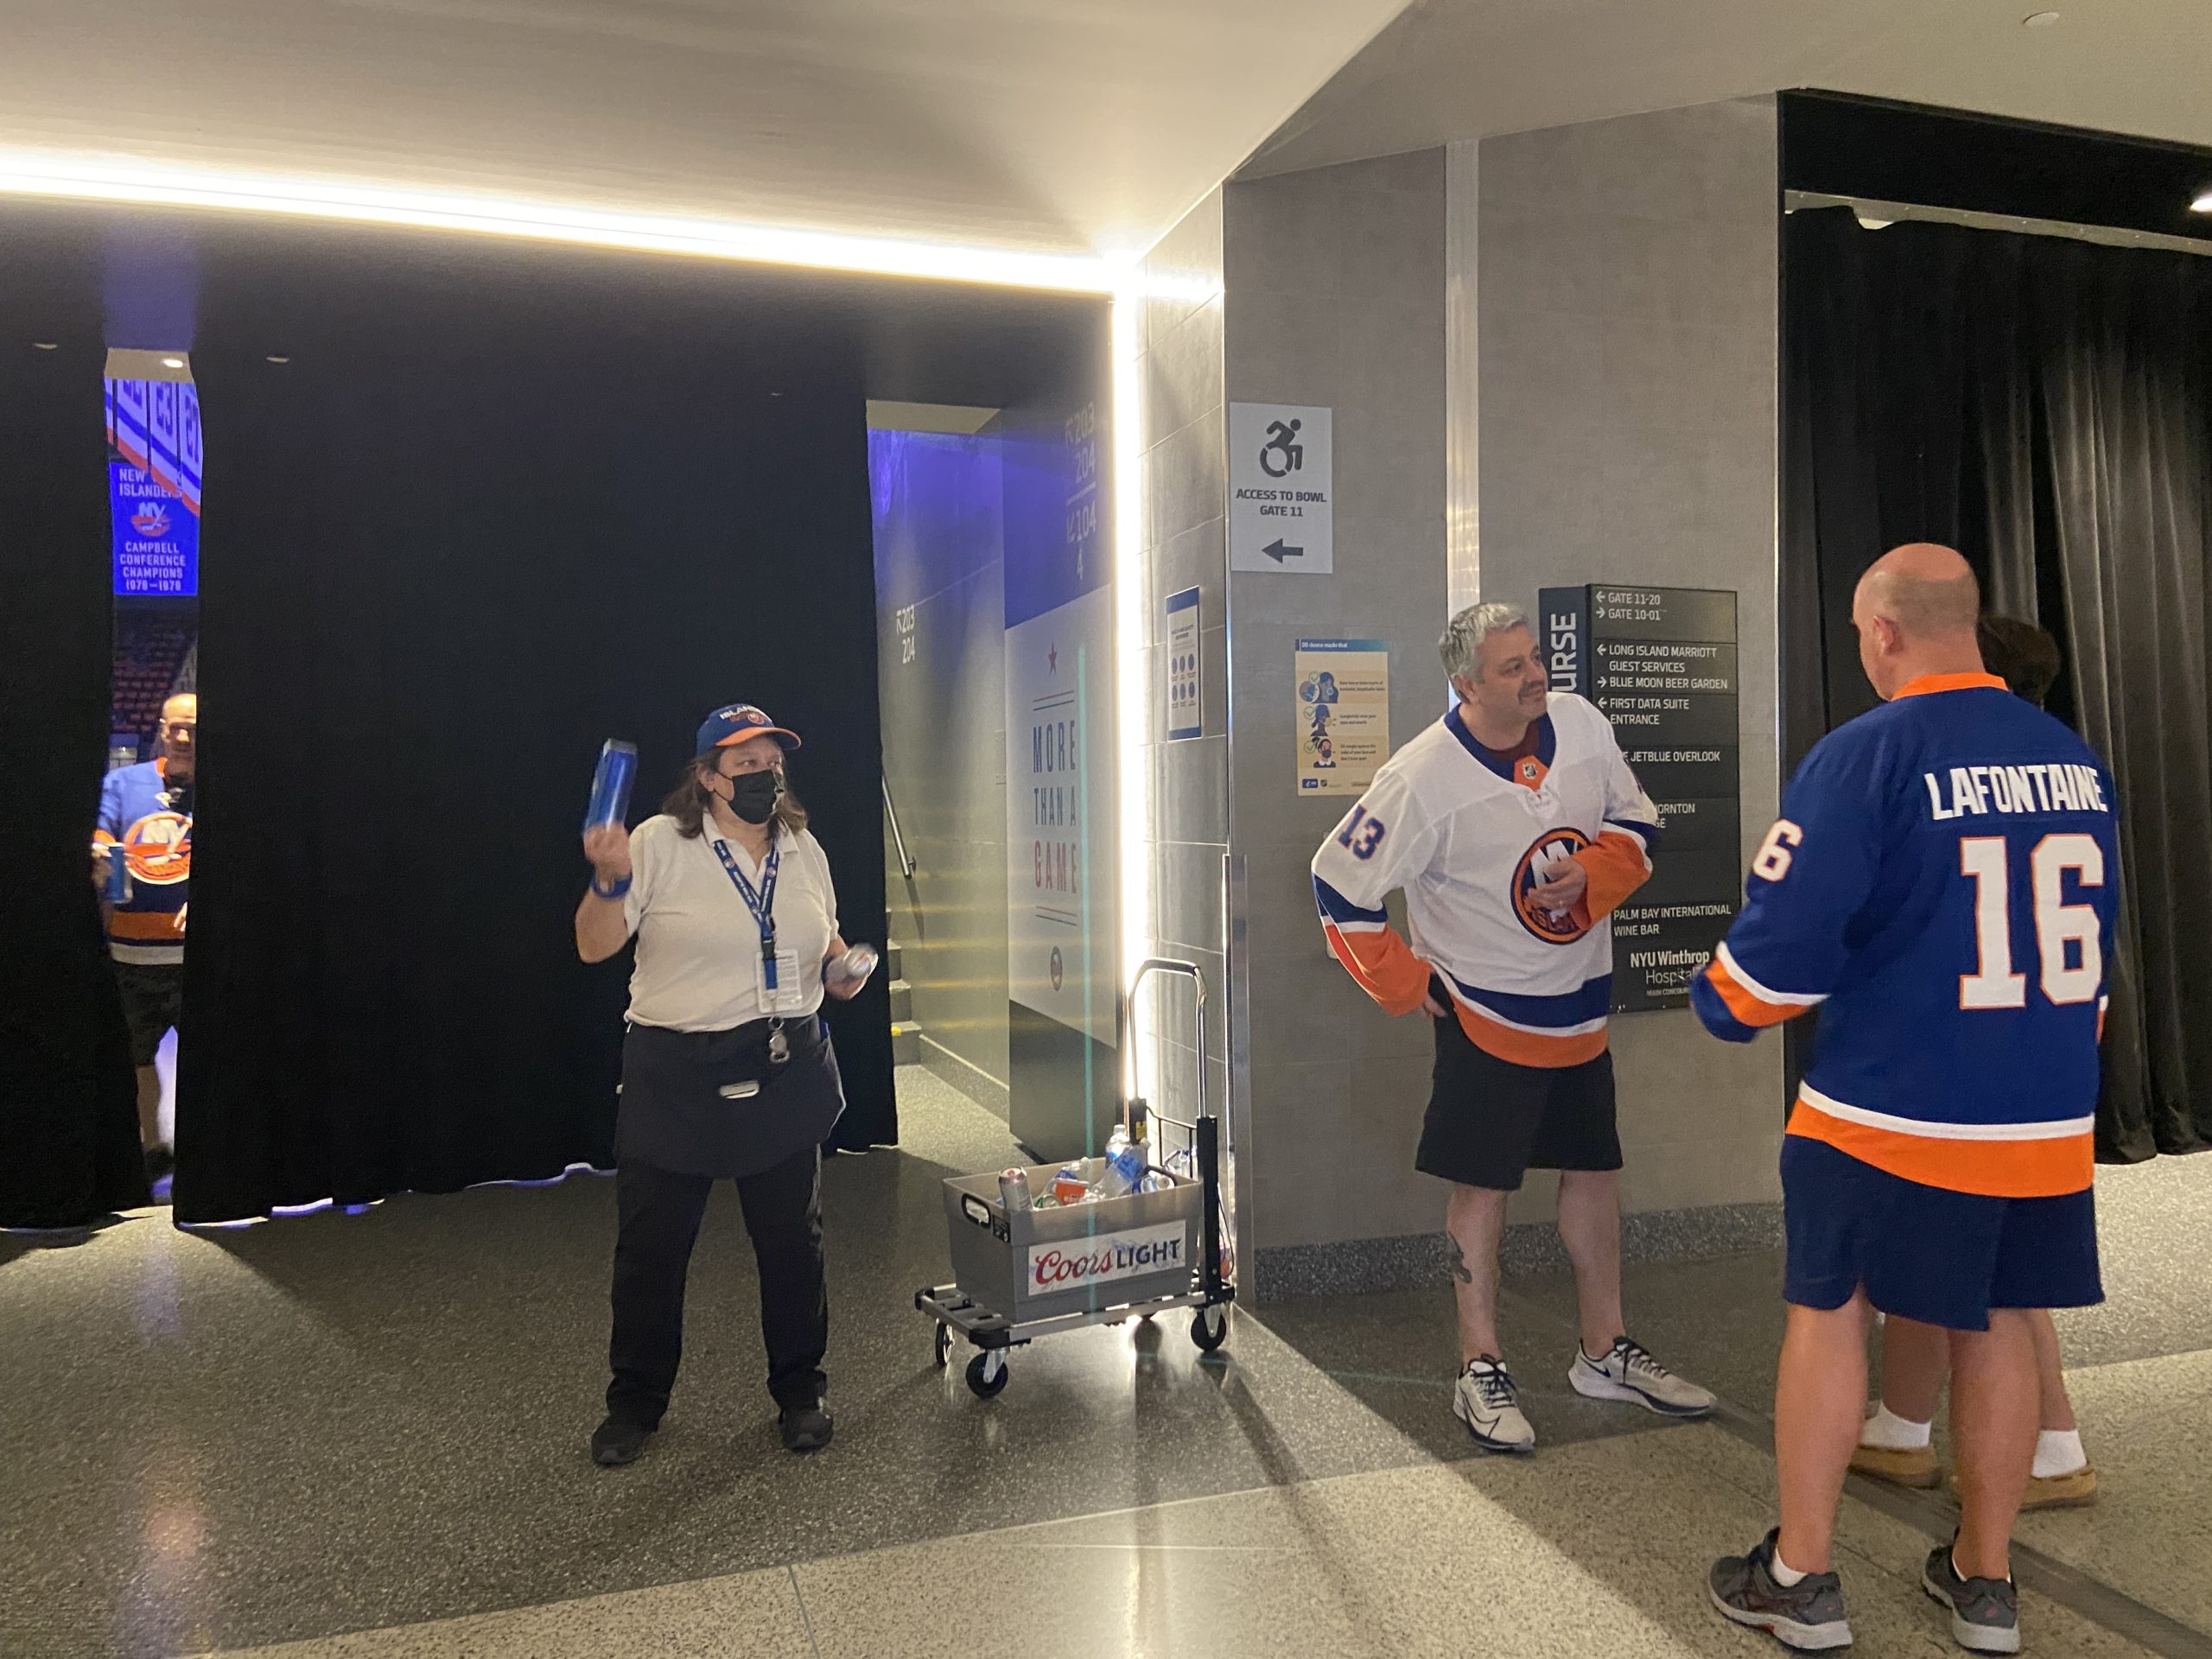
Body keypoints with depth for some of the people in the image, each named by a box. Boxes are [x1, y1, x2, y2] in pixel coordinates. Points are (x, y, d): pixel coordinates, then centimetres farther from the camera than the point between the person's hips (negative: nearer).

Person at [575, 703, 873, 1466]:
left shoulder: (804, 850, 7)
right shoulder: (660, 843, -9)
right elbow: (594, 946, -12)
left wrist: (842, 968, 0)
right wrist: (610, 880, -29)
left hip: (786, 1072, 4)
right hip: (677, 1076, -3)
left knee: (793, 1239, 12)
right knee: (650, 1245, 8)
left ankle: (799, 1391, 31)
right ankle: (635, 1402, 29)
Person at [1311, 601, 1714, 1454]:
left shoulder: (1580, 724, -6)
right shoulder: (1422, 779, -21)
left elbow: (1637, 823, 7)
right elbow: (1340, 887, -14)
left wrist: (1591, 876, -14)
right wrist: (1408, 984, -10)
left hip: (1580, 1006, 6)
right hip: (1486, 1013, -6)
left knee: (1595, 1168, 15)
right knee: (1482, 1184, 2)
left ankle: (1606, 1351, 32)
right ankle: (1481, 1370, 17)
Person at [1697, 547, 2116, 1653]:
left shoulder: (1864, 754, -15)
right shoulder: (2073, 757, 5)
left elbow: (1787, 935, -17)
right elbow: (2093, 937, 15)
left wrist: (1720, 1002, 3)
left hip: (1889, 1110, -5)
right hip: (2048, 1115, 6)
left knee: (1828, 1311, 8)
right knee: (1997, 1324, 16)